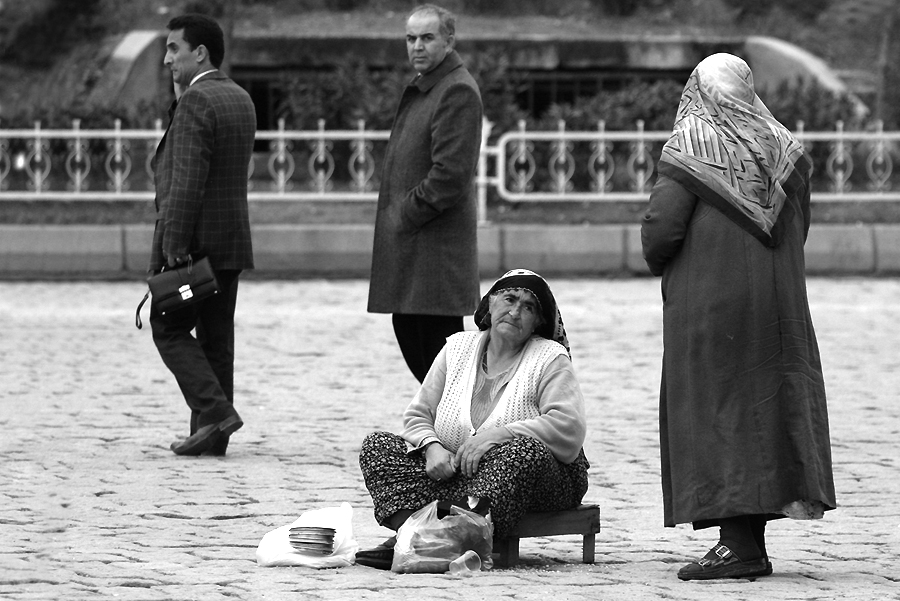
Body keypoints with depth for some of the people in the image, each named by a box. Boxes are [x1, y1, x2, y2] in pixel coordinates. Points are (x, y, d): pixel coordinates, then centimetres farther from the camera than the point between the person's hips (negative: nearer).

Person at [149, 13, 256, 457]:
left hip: (192, 238, -8)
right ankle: (211, 436, 9)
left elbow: (187, 182, -21)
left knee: (170, 328, 1)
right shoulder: (241, 100, 13)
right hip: (232, 239, 8)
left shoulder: (195, 102, -15)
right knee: (216, 337, 9)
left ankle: (214, 410, -12)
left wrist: (174, 246, -22)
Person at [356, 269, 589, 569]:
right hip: (454, 475, 4)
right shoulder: (458, 348, 14)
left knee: (522, 450, -39)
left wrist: (497, 435, -22)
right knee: (377, 445, -11)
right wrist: (432, 447, -11)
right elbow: (417, 415, 13)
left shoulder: (550, 359, 2)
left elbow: (569, 428, -13)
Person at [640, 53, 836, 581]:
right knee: (768, 400, 10)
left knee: (716, 410, -1)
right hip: (779, 300, 5)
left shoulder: (690, 148, -8)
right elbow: (799, 226, 11)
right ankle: (750, 538, 10)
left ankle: (738, 541, -7)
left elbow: (661, 227, -13)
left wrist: (661, 265, 7)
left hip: (707, 301, -5)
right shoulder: (784, 148, 7)